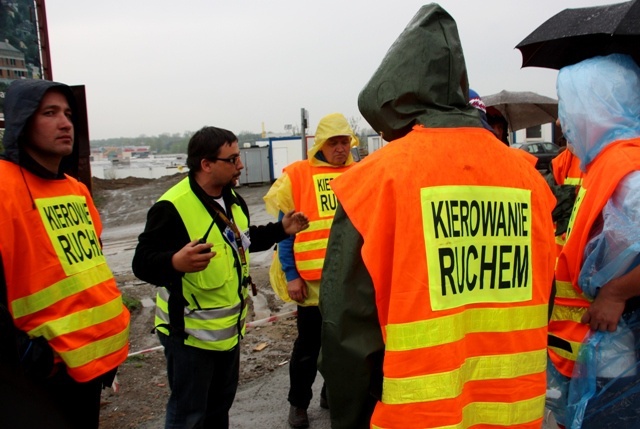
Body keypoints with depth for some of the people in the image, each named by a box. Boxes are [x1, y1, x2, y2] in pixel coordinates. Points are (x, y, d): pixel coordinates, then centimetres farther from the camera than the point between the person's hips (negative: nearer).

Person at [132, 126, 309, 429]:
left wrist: (281, 229, 10)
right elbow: (142, 263, -27)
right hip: (190, 332, -8)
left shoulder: (233, 199, 6)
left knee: (221, 404, 24)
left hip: (230, 327, 8)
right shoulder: (173, 207, -24)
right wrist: (176, 261, -47)